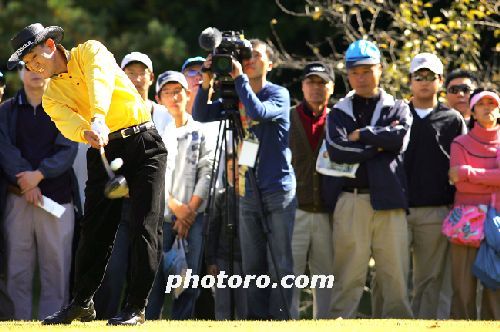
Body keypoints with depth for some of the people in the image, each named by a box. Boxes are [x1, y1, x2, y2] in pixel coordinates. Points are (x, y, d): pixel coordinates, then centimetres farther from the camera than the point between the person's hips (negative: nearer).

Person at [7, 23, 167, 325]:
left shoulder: (91, 52, 0)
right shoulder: (52, 95, 11)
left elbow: (101, 82, -21)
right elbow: (67, 123, -10)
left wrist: (99, 120, -40)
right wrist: (86, 132, -34)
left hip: (143, 142, -5)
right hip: (103, 151, 5)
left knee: (146, 226, -9)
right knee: (95, 229, 2)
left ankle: (137, 307, -6)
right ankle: (82, 303, 13)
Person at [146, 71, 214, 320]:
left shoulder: (201, 132, 10)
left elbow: (206, 173, 2)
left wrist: (190, 211, -8)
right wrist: (176, 206, -9)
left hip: (193, 215, 0)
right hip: (162, 213, 0)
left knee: (190, 273, -7)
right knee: (154, 271, -8)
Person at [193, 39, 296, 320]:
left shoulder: (279, 94, -3)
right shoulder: (235, 98, 12)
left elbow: (259, 112, -23)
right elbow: (201, 115, 2)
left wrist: (240, 78, -19)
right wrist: (206, 83, -11)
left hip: (278, 190, -5)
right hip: (248, 191, 5)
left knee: (279, 262, -6)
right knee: (252, 262, 6)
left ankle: (279, 317, -5)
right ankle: (256, 317, 9)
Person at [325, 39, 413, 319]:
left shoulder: (398, 109, 16)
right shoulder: (339, 113, 15)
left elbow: (400, 139, -7)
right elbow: (337, 150, -4)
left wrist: (360, 135, -1)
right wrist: (380, 143, -3)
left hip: (389, 200, 0)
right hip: (350, 200, 0)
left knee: (396, 272, -4)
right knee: (348, 274, -4)